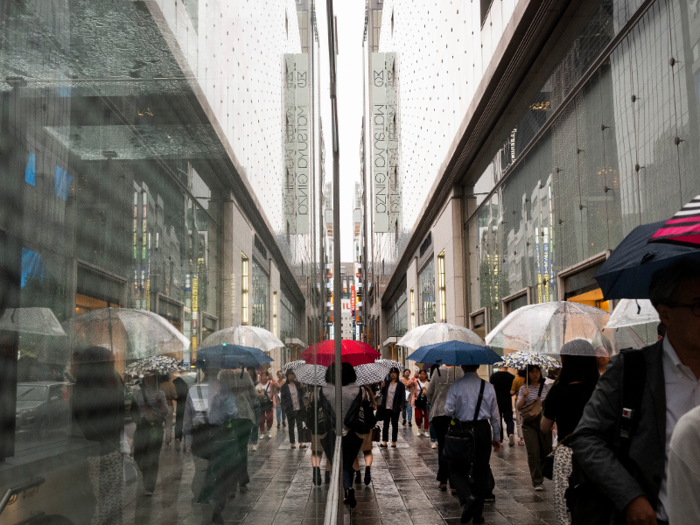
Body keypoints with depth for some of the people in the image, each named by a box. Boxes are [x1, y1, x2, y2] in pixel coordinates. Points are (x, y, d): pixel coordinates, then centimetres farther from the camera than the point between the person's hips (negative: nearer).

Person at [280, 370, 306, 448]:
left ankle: (301, 443, 3)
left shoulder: (298, 384, 7)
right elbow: (282, 398, 1)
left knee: (300, 425, 1)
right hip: (290, 409, -1)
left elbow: (302, 394, 9)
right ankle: (292, 443, 17)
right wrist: (284, 407, -8)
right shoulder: (284, 387, 1)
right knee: (291, 426, 8)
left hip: (299, 408, 1)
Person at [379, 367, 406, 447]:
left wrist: (402, 405, -16)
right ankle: (384, 442, 4)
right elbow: (383, 393, 8)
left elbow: (403, 396, -5)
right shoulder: (387, 383, 8)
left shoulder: (400, 385, -2)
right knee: (385, 424, 2)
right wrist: (383, 387, -9)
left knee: (394, 424, 8)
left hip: (395, 408, -2)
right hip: (386, 407, 2)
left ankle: (393, 442, 16)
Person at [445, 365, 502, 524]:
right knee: (481, 472, 11)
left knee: (457, 470, 9)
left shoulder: (456, 386, -8)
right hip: (483, 430, 3)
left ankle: (468, 497, -19)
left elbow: (449, 411, -10)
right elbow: (495, 415, 6)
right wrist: (497, 437, 14)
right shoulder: (488, 387, 1)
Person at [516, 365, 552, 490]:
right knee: (533, 452, -6)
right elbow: (518, 407, -3)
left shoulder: (546, 386, 7)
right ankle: (537, 482, 0)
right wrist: (524, 396, -18)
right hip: (529, 422, -2)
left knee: (546, 450, 8)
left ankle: (541, 473, 35)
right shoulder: (524, 389, 1)